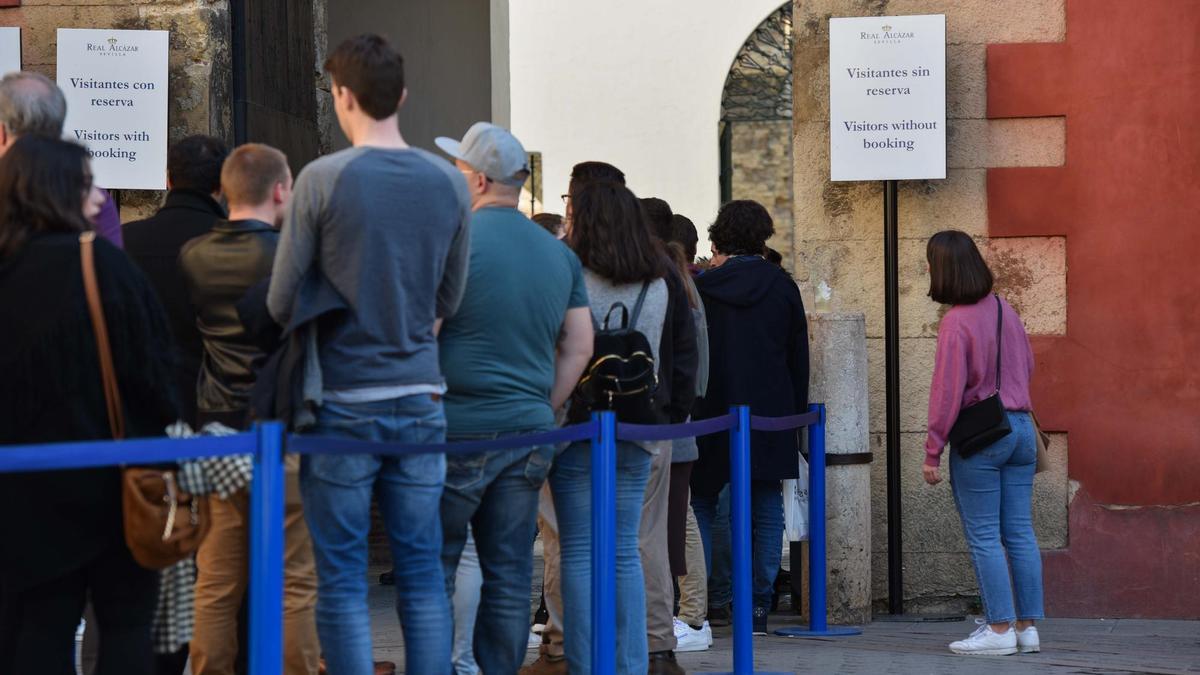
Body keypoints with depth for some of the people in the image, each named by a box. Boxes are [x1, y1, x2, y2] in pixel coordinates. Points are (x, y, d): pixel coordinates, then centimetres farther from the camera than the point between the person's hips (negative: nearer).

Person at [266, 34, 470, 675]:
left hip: (343, 402, -3)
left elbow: (282, 303, -5)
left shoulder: (323, 179, -9)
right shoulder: (449, 182, 3)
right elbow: (448, 299, 10)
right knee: (423, 574, 9)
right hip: (420, 398, 4)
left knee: (342, 580, 2)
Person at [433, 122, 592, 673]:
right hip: (528, 434, 6)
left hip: (457, 434, -6)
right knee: (510, 576, 8)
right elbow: (579, 347, 12)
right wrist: (542, 412, 13)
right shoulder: (560, 254, 12)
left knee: (434, 571, 3)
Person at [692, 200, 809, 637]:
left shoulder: (700, 288, -2)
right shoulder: (782, 286, 4)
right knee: (766, 512, 6)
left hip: (711, 415, -1)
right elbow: (799, 358, 7)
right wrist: (796, 416, 14)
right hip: (771, 416, 1)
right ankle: (758, 608, 3)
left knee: (702, 506, 6)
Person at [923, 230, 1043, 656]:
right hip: (1021, 427, 7)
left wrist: (932, 452, -10)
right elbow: (1027, 366, 17)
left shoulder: (956, 323, -15)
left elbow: (947, 392, -15)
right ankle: (1028, 626, 11)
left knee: (983, 536, 0)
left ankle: (1000, 628, 0)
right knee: (1019, 532, 9)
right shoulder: (1004, 310, 6)